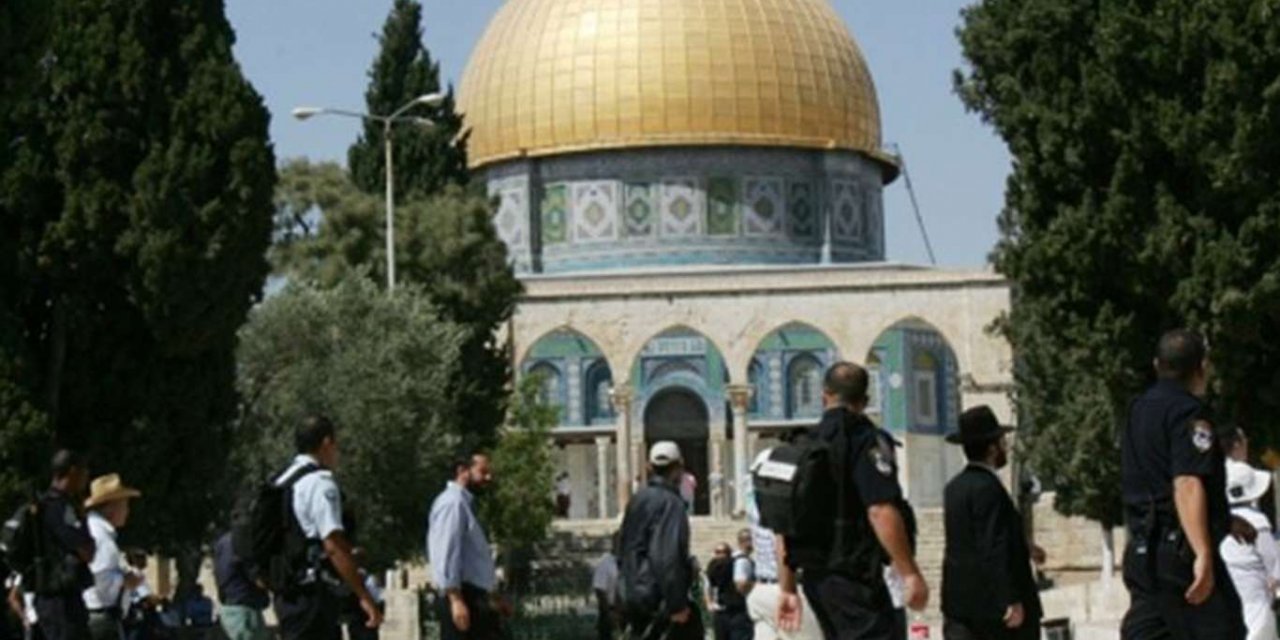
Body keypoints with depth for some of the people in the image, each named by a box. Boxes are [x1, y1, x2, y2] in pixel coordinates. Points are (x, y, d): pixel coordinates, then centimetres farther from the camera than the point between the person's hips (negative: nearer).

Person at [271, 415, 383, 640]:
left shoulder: (282, 484, 16)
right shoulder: (320, 483, -12)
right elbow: (334, 545, -20)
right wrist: (364, 596, -20)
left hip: (285, 594, 10)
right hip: (312, 594, -10)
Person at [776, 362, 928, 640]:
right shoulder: (866, 440, -9)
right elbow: (881, 512, -21)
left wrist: (788, 589, 20)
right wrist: (910, 574, -18)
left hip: (815, 576, 8)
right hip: (855, 576, -8)